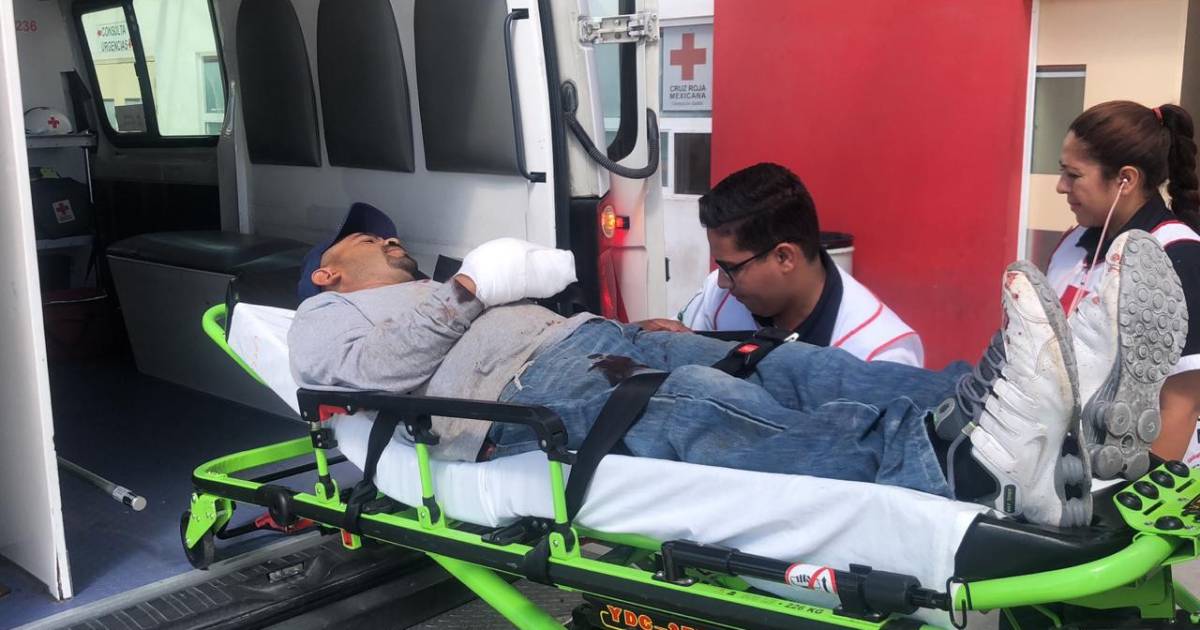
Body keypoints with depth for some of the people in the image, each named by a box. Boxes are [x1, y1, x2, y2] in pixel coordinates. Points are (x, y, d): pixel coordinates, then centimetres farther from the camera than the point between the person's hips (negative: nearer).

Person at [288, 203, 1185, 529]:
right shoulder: (324, 322, 22)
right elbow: (379, 372, -2)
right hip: (525, 397, -7)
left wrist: (542, 276, 12)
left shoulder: (427, 297, 43)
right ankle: (982, 465, -60)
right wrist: (474, 290, 2)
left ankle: (1063, 409, -39)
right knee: (693, 405, -37)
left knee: (790, 366, -20)